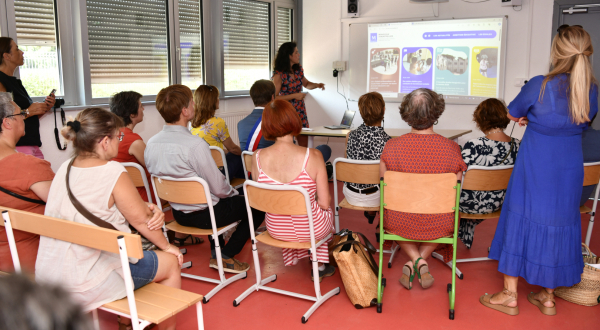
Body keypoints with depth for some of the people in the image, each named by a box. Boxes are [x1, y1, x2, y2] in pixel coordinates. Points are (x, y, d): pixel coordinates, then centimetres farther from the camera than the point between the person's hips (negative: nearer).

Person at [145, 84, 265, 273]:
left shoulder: (151, 144, -6)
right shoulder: (195, 145, -29)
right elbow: (218, 187, -22)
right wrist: (233, 193, 1)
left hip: (178, 213, 8)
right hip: (203, 215, -8)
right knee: (257, 207, 8)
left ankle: (216, 250, 35)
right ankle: (225, 257, 7)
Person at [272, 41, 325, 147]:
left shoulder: (299, 69, 5)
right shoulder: (279, 74, -15)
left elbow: (306, 84, 22)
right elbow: (274, 97, -18)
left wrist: (317, 85, 2)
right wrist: (294, 96, -20)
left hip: (300, 111, 6)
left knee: (304, 145, 4)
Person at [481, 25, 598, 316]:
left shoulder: (540, 85, -19)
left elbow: (513, 114, -2)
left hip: (535, 169, -4)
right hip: (569, 170, 5)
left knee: (520, 221, 7)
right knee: (557, 225, 14)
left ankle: (509, 297, 16)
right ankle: (548, 298, 26)